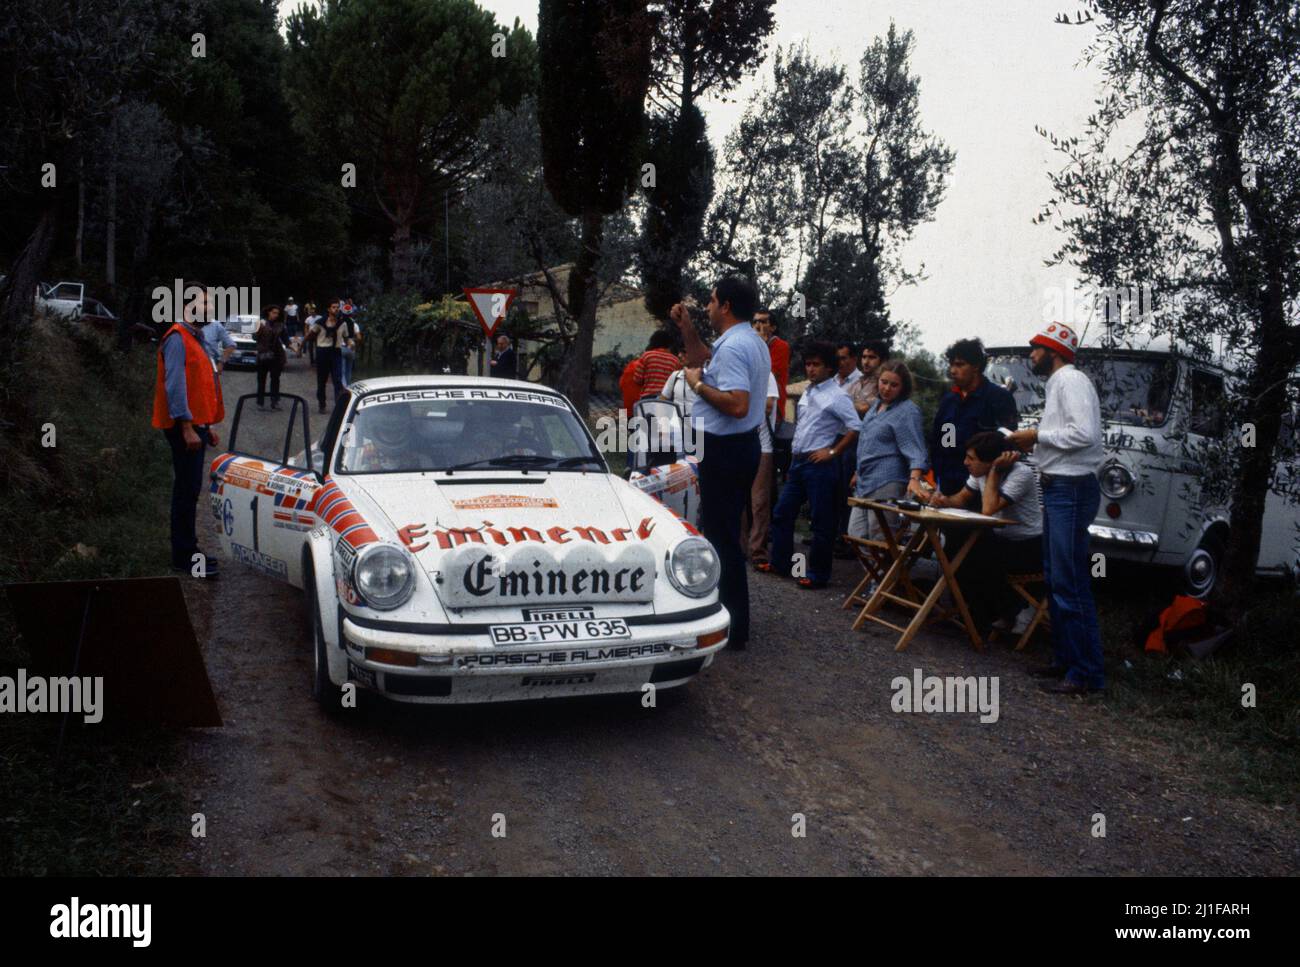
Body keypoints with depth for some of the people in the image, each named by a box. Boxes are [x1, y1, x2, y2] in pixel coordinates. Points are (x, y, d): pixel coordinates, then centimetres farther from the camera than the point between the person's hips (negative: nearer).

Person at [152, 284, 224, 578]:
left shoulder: (195, 338, 18)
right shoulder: (177, 338, -12)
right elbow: (174, 386, -19)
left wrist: (207, 426, 21)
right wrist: (187, 427, -23)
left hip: (195, 425, 10)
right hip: (185, 427, -10)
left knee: (190, 489, 14)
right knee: (187, 490, -7)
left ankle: (187, 549, 23)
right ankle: (183, 556, -3)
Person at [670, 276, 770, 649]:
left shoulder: (732, 347, -21)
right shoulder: (752, 342, 14)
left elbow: (737, 405, -31)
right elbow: (703, 362, 29)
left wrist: (698, 384, -19)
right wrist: (687, 328, 20)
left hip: (724, 450, -11)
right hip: (742, 446, 11)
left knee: (721, 536, -6)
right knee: (723, 531, 19)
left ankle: (734, 628, -2)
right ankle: (730, 612, 30)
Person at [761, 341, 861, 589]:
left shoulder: (837, 396, -10)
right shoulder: (808, 392, 13)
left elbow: (855, 429, -16)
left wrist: (832, 452, -14)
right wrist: (796, 454, 14)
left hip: (819, 465, -8)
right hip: (798, 461, 8)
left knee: (822, 522, 0)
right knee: (782, 513, 12)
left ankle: (818, 574, 7)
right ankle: (780, 563, 24)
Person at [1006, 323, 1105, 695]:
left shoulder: (1071, 380, -13)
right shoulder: (1057, 382, 18)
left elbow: (1085, 433, -24)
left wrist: (1037, 435, -14)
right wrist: (1033, 443, 9)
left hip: (1072, 490, -11)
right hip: (1057, 489, 11)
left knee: (1070, 584, -10)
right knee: (1055, 580, 16)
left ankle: (1087, 672, -4)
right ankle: (1066, 659, 26)